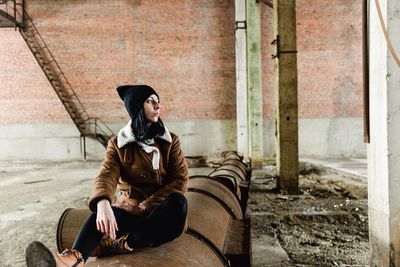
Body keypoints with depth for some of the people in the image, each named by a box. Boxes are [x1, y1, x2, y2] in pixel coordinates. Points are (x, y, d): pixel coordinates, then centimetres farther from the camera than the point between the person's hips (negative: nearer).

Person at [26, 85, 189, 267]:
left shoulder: (170, 141, 2)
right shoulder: (118, 144, 2)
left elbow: (181, 180, -7)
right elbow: (107, 175, -16)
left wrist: (144, 207, -19)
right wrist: (103, 203, -40)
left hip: (164, 211, 0)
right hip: (132, 207, 0)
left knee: (178, 201, -35)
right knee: (102, 211, -33)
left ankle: (124, 244, -31)